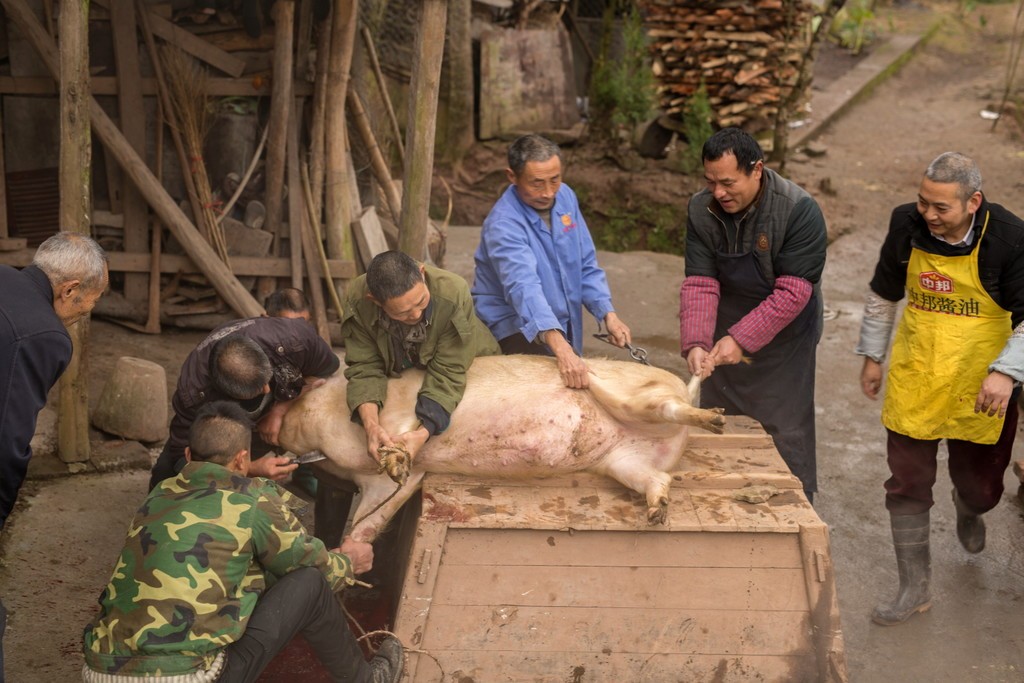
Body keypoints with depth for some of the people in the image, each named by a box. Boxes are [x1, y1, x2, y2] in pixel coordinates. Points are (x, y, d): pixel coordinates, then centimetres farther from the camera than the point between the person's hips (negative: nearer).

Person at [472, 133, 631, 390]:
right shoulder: (503, 225, -26)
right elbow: (524, 287, -41)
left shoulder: (565, 196, -3)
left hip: (564, 327, 7)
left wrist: (608, 315, -13)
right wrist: (562, 350, -53)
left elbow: (586, 265, 2)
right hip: (516, 326, -7)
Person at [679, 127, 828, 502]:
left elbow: (792, 293, -25)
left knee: (785, 437, 1)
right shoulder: (701, 210, -10)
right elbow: (699, 284, -14)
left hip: (781, 343, -4)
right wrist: (695, 342, -28)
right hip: (724, 343, 5)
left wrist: (742, 339, -29)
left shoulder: (800, 211, -23)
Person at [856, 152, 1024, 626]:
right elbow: (884, 294, 9)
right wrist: (872, 356, 13)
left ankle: (968, 510, 53)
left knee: (979, 487, 13)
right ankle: (915, 588, 18)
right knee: (907, 485, 3)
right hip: (913, 382, 2)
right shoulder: (906, 224, -8)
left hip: (979, 390, -2)